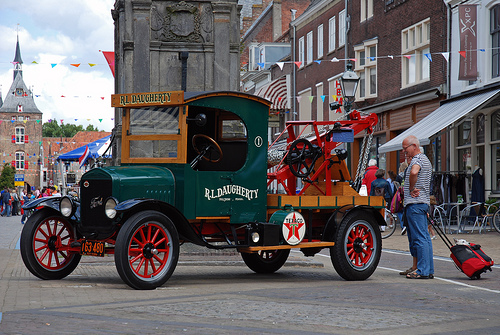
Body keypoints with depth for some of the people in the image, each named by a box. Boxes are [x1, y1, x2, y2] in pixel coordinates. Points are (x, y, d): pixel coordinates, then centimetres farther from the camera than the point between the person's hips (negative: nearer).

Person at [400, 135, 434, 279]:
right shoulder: (425, 159, 22)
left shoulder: (418, 159, -12)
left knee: (419, 237, -11)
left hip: (415, 203, -11)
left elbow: (414, 172, -32)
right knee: (424, 237, 12)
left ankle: (423, 271, -12)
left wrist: (411, 189, -19)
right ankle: (416, 267, 16)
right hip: (423, 202, 11)